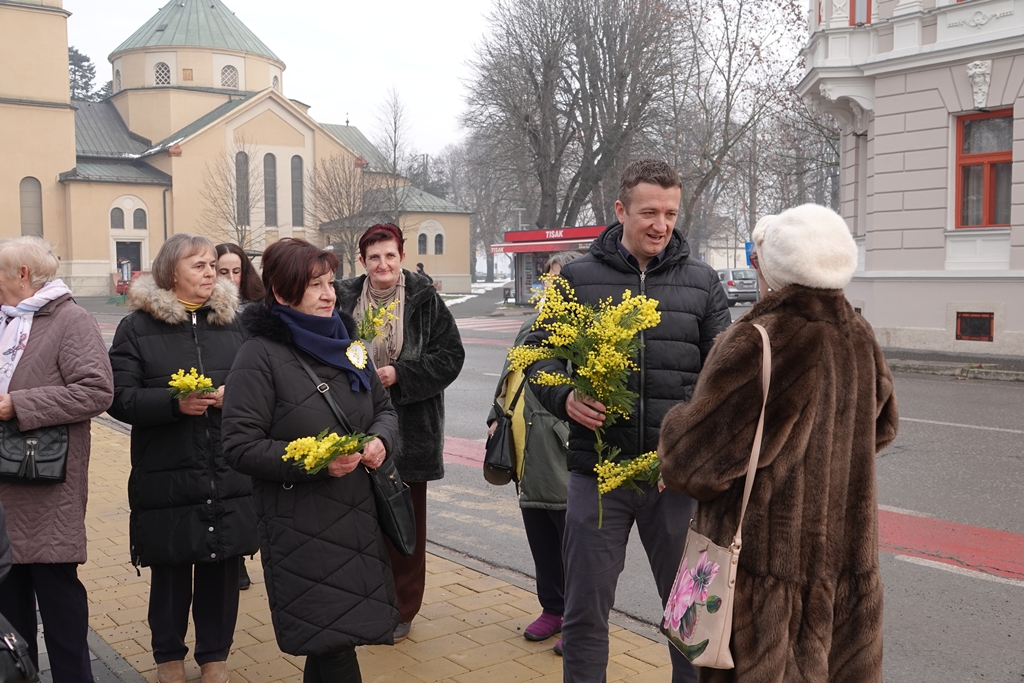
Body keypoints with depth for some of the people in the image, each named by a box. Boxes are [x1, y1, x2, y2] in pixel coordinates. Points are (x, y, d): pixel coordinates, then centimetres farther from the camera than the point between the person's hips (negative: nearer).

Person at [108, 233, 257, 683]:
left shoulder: (232, 323, 8)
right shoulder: (137, 327, -1)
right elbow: (120, 398, -7)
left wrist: (233, 394, -12)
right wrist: (175, 402, -22)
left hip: (229, 474, 3)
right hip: (167, 474, -2)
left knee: (223, 566, 8)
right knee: (170, 568, 8)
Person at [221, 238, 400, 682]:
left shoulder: (343, 342, 10)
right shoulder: (261, 355, -10)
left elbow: (384, 408, 18)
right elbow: (241, 445, -14)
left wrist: (380, 440, -4)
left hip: (358, 516, 6)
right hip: (299, 525, -6)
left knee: (332, 640, 16)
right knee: (332, 643, -3)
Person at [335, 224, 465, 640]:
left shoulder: (425, 301, -3)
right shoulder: (344, 299, 3)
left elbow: (451, 355, -5)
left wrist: (400, 375, -15)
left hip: (410, 428, -2)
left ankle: (401, 609, 20)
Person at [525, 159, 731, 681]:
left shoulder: (701, 281, 6)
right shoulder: (578, 277, 2)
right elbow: (538, 352, 6)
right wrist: (563, 397, -14)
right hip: (597, 469, -1)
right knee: (585, 613, 10)